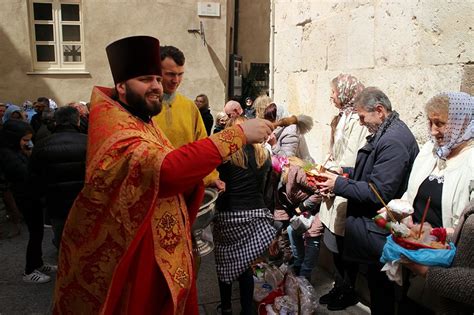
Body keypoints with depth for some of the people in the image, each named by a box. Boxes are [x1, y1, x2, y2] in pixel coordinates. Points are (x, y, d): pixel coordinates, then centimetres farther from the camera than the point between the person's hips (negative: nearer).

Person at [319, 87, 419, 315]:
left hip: (377, 233, -10)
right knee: (377, 282, 21)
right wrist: (346, 171, 7)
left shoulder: (393, 141, -23)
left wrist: (339, 184, -16)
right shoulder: (386, 132, 9)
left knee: (380, 287, 6)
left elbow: (378, 192, -25)